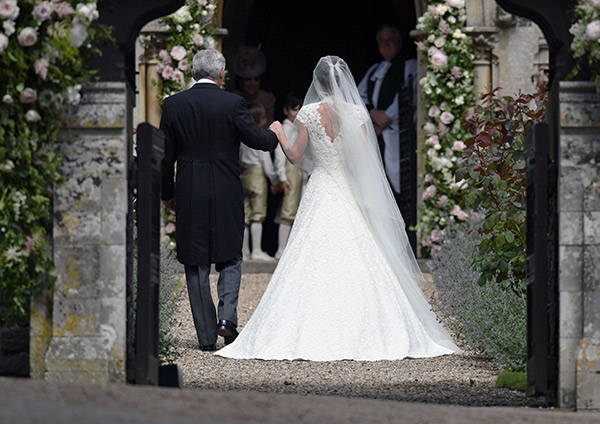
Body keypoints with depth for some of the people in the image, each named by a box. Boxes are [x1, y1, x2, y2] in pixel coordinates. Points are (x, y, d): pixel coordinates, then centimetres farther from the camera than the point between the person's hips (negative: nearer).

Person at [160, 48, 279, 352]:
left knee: (197, 265, 7)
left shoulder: (173, 105, 0)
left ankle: (207, 335, 6)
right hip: (227, 193, -1)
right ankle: (227, 316, -7)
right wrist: (276, 134, 17)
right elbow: (258, 139, -6)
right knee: (230, 257, 14)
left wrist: (168, 195, 14)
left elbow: (165, 156, 4)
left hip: (190, 196, 1)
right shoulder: (232, 104, -7)